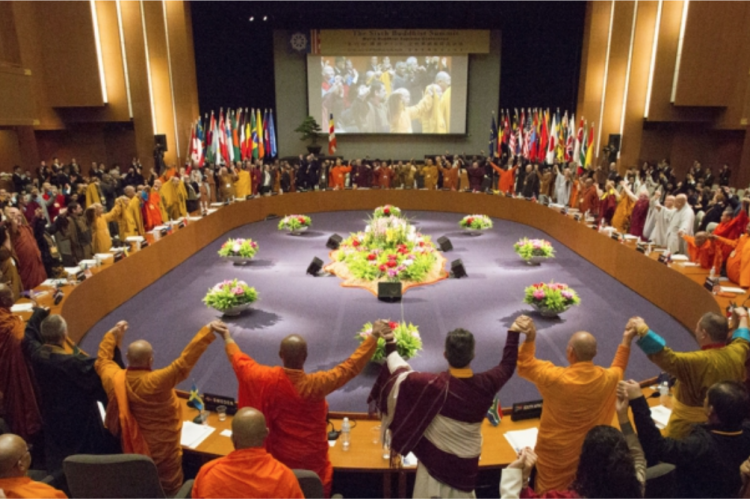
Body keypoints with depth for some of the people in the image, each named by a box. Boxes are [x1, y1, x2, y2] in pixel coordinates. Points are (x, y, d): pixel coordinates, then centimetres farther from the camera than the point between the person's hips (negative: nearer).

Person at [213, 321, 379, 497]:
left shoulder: (266, 379, -21)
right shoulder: (316, 384, -30)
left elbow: (240, 361, -2)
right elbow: (352, 366, -25)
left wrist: (227, 338, 14)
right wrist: (374, 336, -19)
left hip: (280, 457, 3)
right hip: (312, 460, -3)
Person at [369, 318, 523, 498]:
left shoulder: (435, 385, -30)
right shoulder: (486, 384, -20)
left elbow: (399, 374, -16)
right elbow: (507, 366, 1)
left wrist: (390, 343, -7)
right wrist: (513, 332, 9)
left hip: (435, 460, -3)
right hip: (467, 462, 3)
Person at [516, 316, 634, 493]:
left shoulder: (555, 378, -27)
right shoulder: (607, 379, -16)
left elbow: (525, 366, -10)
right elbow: (618, 369, 11)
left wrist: (530, 339, -13)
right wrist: (627, 340, 17)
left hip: (556, 452, -3)